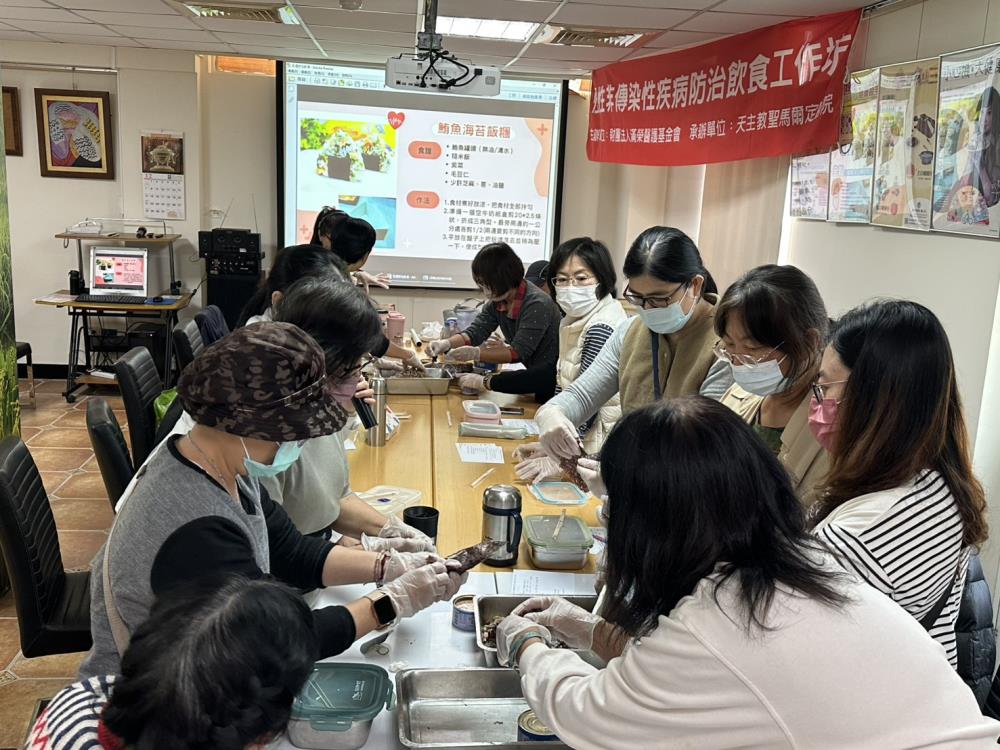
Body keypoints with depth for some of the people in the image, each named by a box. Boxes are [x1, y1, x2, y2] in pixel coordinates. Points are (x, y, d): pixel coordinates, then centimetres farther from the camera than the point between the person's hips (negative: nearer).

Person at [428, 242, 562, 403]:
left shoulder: (537, 304, -21)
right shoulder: (496, 302, 3)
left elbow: (518, 352, -24)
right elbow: (474, 332, -1)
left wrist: (475, 354, -31)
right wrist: (446, 343, -20)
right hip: (533, 371, 8)